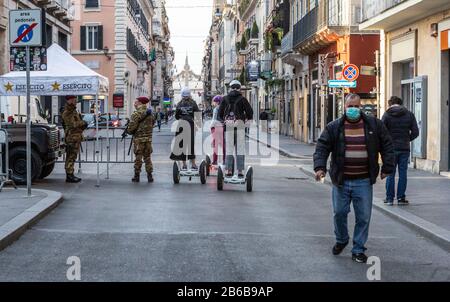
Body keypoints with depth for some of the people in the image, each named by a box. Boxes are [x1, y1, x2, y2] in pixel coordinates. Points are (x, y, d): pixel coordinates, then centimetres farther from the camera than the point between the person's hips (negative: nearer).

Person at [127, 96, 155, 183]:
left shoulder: (136, 114, -12)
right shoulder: (150, 113, 8)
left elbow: (132, 127, -16)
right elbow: (152, 123, 16)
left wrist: (128, 131, 4)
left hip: (139, 138, -5)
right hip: (148, 138, 5)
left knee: (138, 157, 2)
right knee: (147, 157, 11)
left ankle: (137, 175, 6)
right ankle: (149, 175, 8)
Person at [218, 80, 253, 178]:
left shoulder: (225, 99, 7)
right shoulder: (242, 99, 0)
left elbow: (219, 113, 7)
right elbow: (250, 112, -4)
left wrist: (223, 121, 21)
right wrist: (247, 120, 12)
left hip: (228, 126, 2)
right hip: (240, 125, -2)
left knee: (229, 149, 6)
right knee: (240, 149, 1)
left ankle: (229, 171, 2)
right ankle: (240, 171, -3)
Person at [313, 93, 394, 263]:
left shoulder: (374, 125, 2)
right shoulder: (334, 127, 0)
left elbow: (386, 146, 6)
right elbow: (322, 147, -3)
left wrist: (387, 168, 2)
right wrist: (320, 167, -17)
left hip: (364, 181, 0)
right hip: (341, 181, 0)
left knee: (363, 217, 2)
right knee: (340, 213, 8)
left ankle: (358, 250, 15)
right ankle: (341, 240, 35)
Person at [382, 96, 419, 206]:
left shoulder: (387, 115, -3)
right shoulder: (409, 114, 4)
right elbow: (415, 132, 1)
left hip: (391, 148, -1)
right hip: (405, 148, 1)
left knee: (390, 174, 5)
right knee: (403, 174, 6)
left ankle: (389, 198, 6)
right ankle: (401, 198, 7)